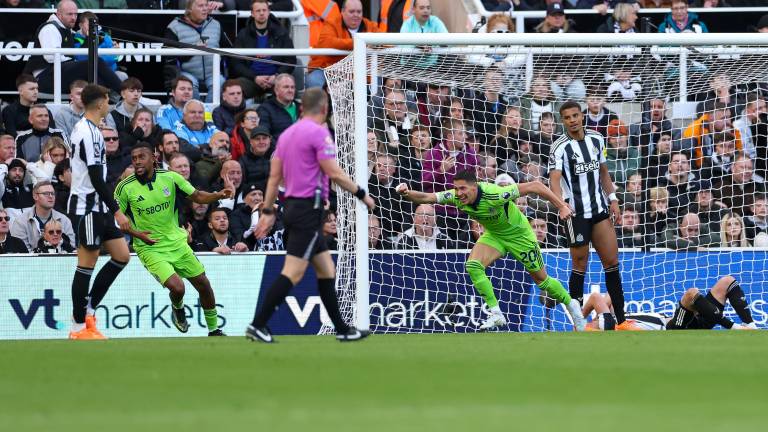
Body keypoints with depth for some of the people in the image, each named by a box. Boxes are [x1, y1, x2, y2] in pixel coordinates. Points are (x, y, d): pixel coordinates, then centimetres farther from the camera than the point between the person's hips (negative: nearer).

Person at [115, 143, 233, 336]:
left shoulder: (170, 178, -6)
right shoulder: (125, 188, -13)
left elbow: (197, 196, 4)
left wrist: (219, 195, -15)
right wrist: (137, 234, -20)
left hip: (176, 242, 4)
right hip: (149, 248, -4)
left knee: (203, 285, 8)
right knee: (177, 287, -22)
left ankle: (214, 330, 29)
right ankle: (178, 309, 15)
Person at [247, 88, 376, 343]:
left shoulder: (288, 133, 14)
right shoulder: (318, 133, -11)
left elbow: (274, 176, 15)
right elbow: (334, 173, -14)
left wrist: (267, 212, 18)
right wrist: (362, 195, -4)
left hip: (292, 206, 9)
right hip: (308, 207, -9)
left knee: (326, 269, 13)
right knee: (293, 272, -10)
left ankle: (342, 329, 16)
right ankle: (258, 325, -14)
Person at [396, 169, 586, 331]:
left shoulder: (494, 194, -38)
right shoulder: (455, 197, -23)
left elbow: (535, 186, -34)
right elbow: (425, 198, -26)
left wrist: (562, 206, -35)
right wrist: (407, 193, -48)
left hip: (518, 234, -5)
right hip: (493, 235, 5)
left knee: (541, 279, 6)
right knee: (473, 265, -20)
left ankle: (571, 304, 34)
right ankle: (496, 313, -10)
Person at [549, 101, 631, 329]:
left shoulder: (597, 139, 8)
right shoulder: (560, 147, -10)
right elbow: (554, 179, -22)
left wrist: (613, 199, 11)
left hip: (600, 208, 5)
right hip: (576, 213, -5)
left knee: (612, 262, 2)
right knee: (580, 265, -1)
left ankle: (621, 320, 5)